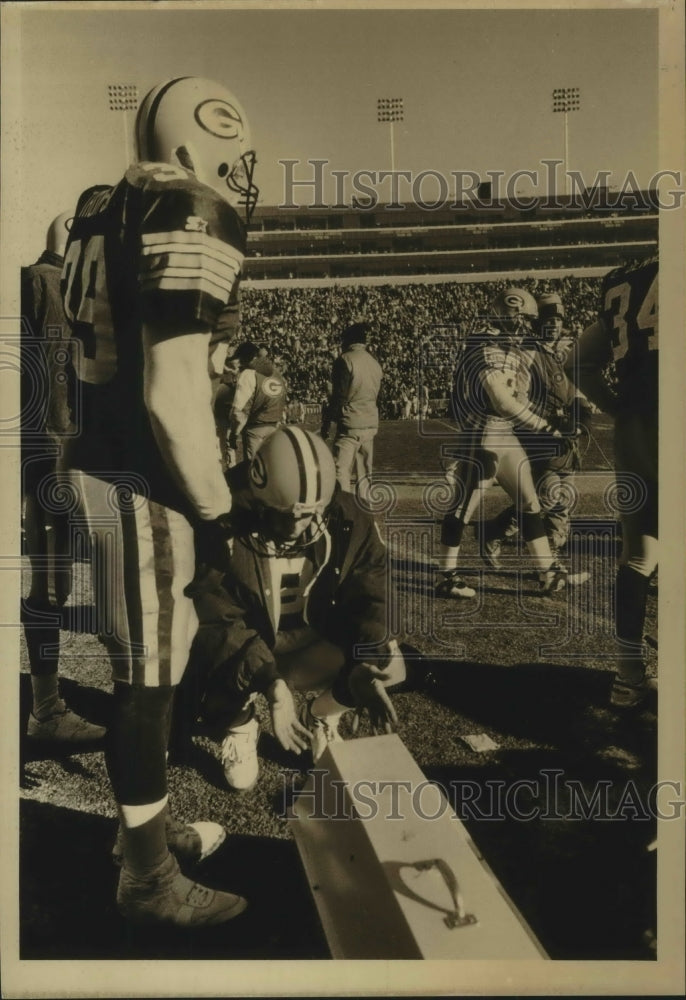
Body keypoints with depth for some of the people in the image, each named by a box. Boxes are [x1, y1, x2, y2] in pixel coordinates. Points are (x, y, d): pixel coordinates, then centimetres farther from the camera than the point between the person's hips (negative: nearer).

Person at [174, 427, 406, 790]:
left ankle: (321, 715, 14)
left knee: (389, 663, -20)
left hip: (315, 642, 3)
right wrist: (271, 686, -40)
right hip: (244, 643, -3)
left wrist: (367, 669, -26)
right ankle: (238, 728, 5)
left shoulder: (346, 519, -15)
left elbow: (369, 595, -10)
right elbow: (218, 620, -28)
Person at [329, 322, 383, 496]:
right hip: (371, 424, 7)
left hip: (350, 424, -7)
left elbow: (339, 396, -10)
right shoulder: (375, 363, 12)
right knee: (365, 473, 13)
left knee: (341, 472, -8)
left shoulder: (345, 360, -8)